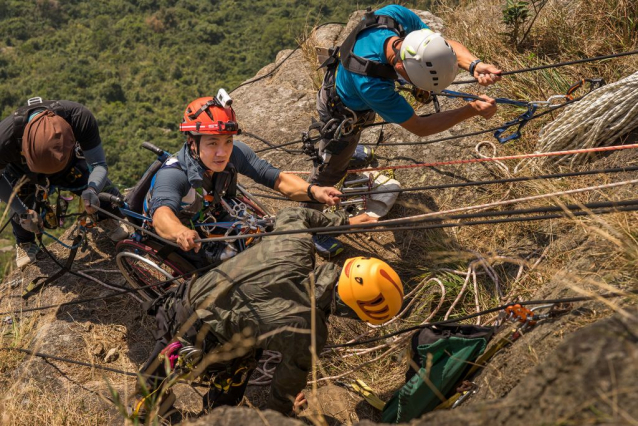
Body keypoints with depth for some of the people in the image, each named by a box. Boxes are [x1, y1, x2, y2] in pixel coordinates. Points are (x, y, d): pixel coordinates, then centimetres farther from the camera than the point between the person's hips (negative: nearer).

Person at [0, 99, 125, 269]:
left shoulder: (81, 117, -42)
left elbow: (99, 164, -30)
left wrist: (92, 189, -51)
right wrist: (23, 212, -24)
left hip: (69, 162, 0)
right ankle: (25, 244, 15)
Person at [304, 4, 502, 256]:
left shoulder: (395, 15, -35)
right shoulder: (371, 85, -50)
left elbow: (447, 45, -21)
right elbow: (419, 128, -36)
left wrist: (474, 65, -40)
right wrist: (472, 111, -40)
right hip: (341, 116, -7)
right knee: (330, 171, 15)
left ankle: (346, 152, 72)